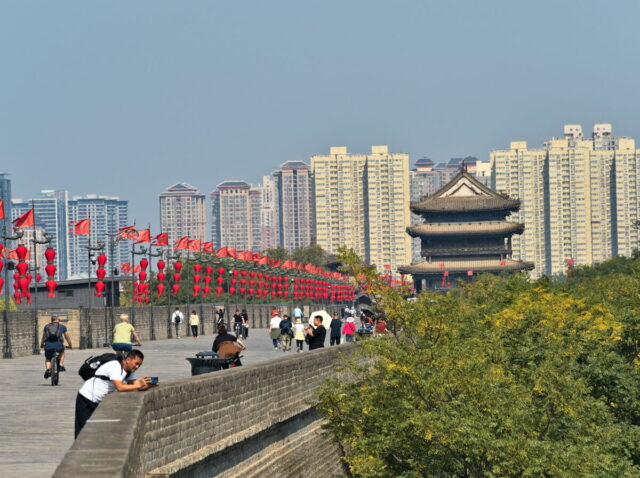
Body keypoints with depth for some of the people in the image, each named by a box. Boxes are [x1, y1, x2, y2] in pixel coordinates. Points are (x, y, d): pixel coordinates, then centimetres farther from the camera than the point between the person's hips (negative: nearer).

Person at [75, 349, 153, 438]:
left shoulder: (130, 370, 3)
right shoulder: (115, 366, -25)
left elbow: (135, 383, -7)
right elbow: (119, 387, -35)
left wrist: (147, 385, -27)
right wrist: (139, 385, -34)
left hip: (100, 401, 9)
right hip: (87, 399, -9)